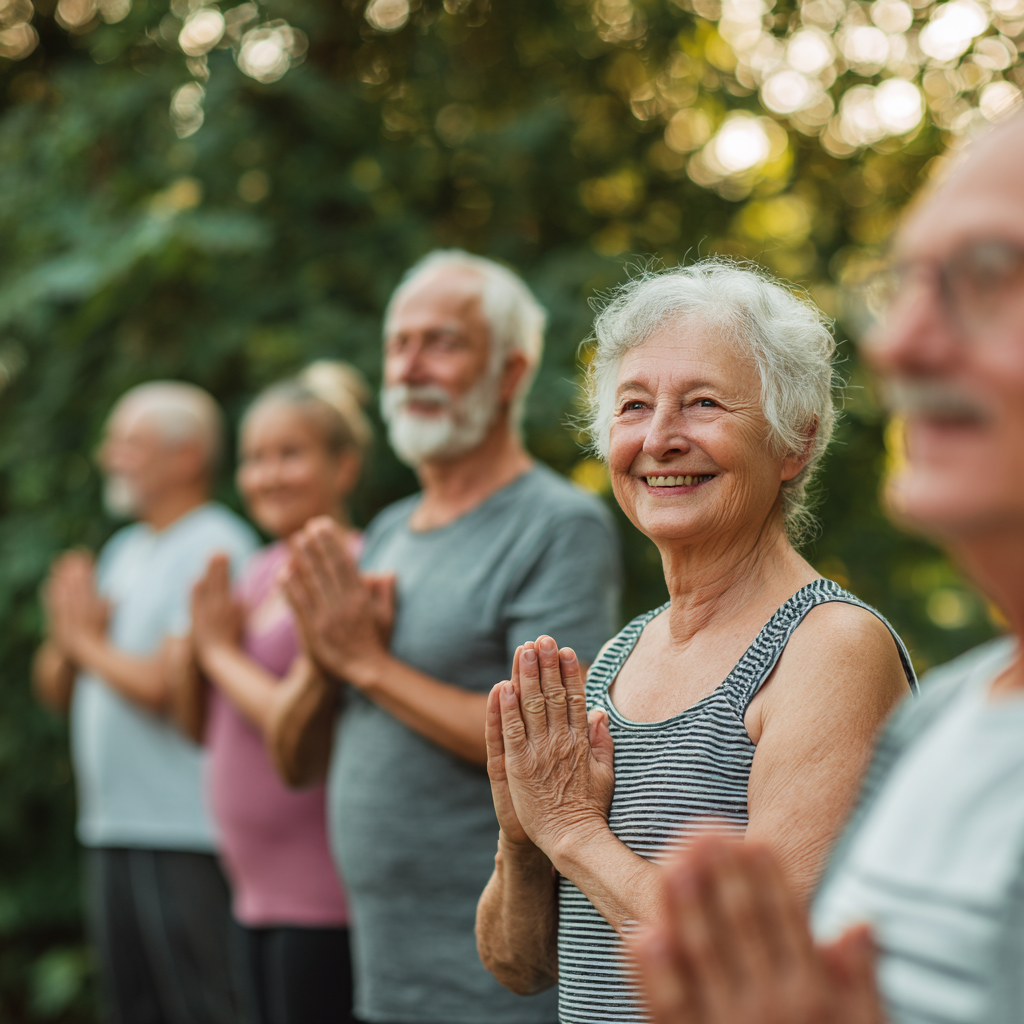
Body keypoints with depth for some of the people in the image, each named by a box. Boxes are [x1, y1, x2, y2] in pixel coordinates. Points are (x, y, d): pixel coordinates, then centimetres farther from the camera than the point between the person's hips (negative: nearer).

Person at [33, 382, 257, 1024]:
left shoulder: (215, 549, -11)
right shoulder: (124, 550, 17)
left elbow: (164, 688, -20)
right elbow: (56, 689, 19)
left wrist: (86, 639, -3)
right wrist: (67, 639, -3)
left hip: (185, 833, -9)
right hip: (113, 827, 9)